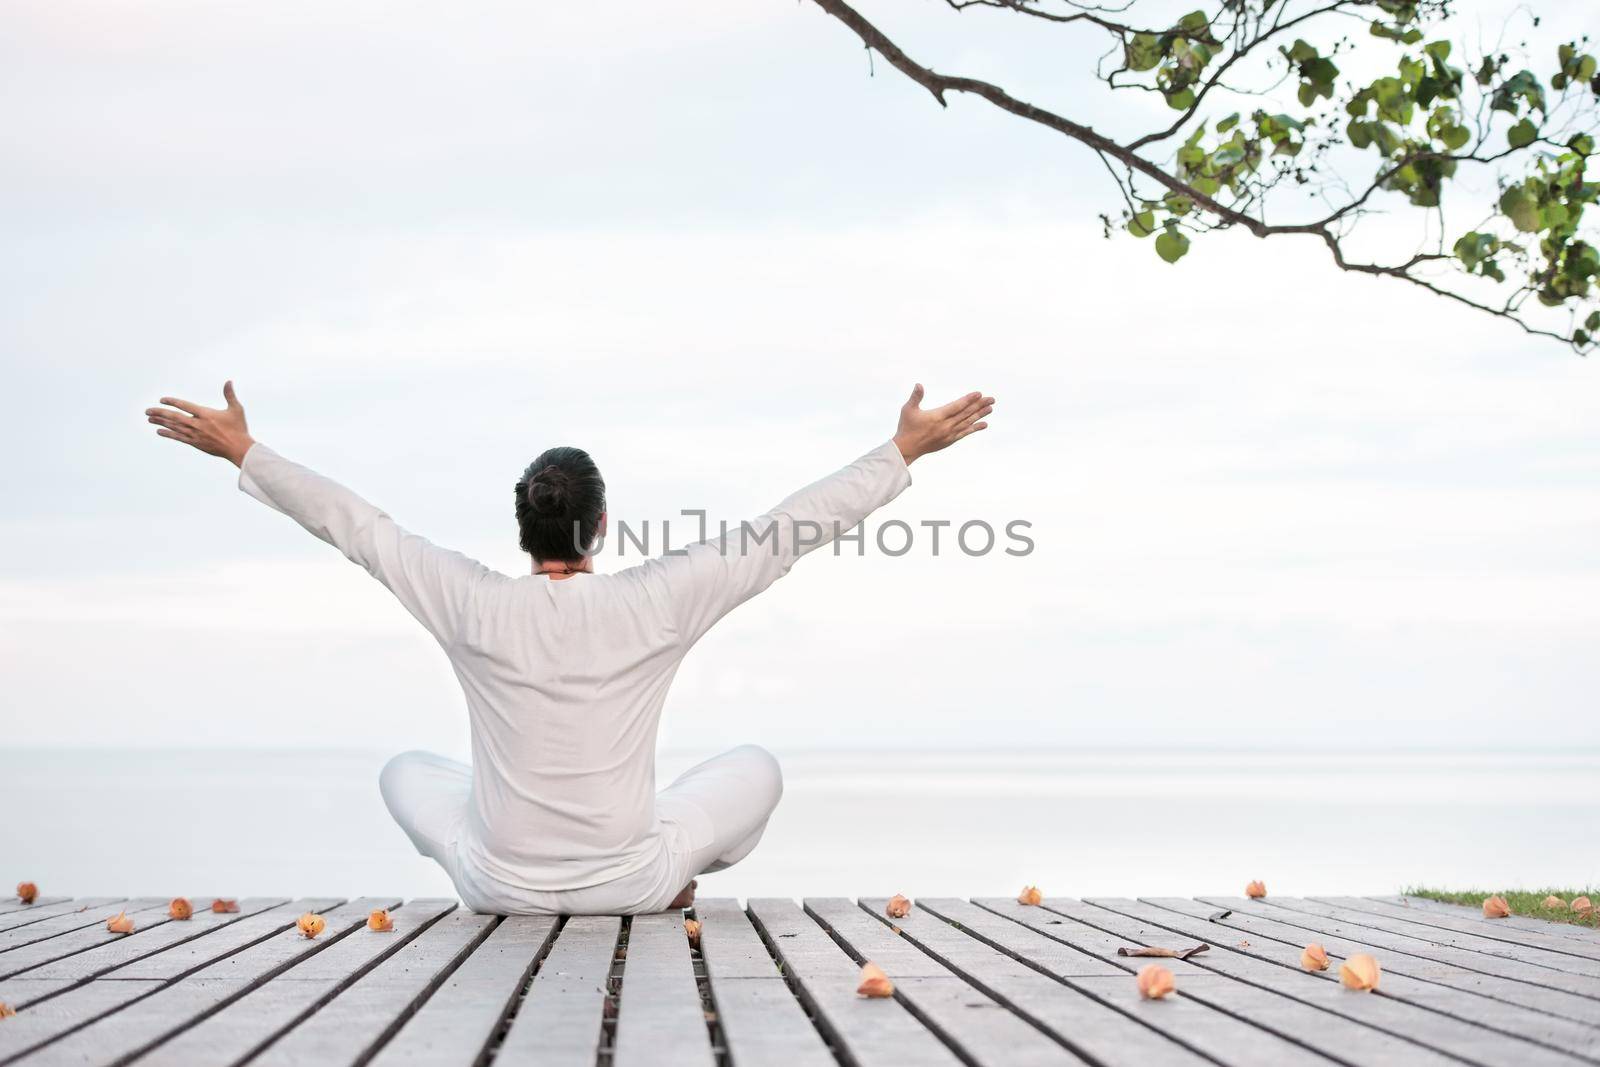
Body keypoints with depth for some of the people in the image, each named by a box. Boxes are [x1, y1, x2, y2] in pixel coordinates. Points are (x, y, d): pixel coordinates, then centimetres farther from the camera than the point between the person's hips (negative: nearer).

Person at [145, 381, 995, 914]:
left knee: (406, 771, 28)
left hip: (502, 888, 1)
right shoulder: (655, 604, -15)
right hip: (630, 882, -1)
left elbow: (352, 524, -5)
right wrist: (903, 451, -4)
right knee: (756, 768, 21)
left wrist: (243, 453, 5)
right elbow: (787, 529, -10)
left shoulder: (475, 606, -14)